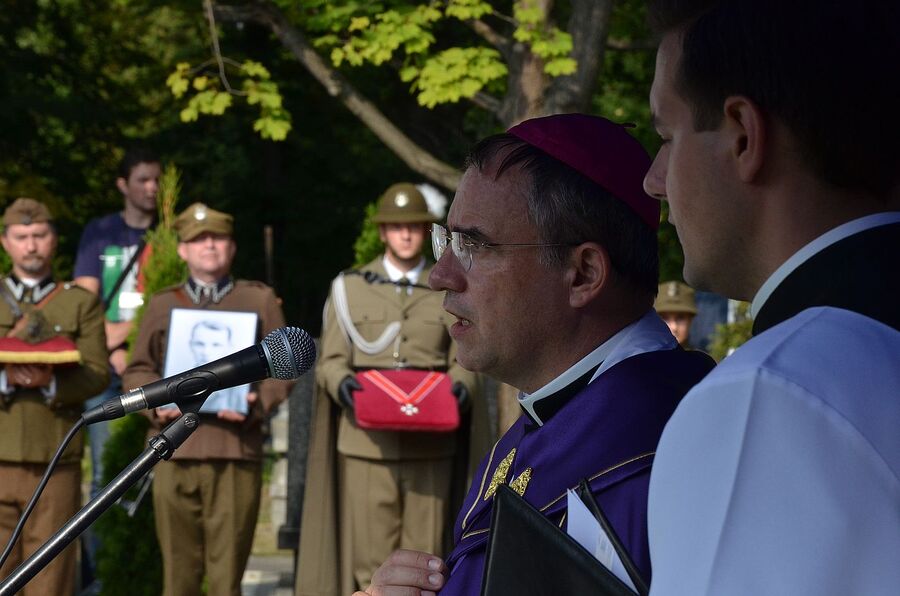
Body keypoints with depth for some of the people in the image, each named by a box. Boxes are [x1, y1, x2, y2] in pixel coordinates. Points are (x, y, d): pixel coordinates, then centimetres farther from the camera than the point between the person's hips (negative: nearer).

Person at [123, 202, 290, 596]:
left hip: (236, 449, -1)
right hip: (176, 447, 1)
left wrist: (258, 403, -9)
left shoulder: (260, 301, 12)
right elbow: (137, 372, 16)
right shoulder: (162, 305, 16)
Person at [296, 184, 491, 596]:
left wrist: (461, 387, -12)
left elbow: (463, 362, 11)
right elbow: (330, 361, 8)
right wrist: (342, 383, -15)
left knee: (424, 554, -2)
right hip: (367, 441, 0)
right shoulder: (349, 288, 11)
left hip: (430, 443, 1)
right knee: (370, 554, -4)